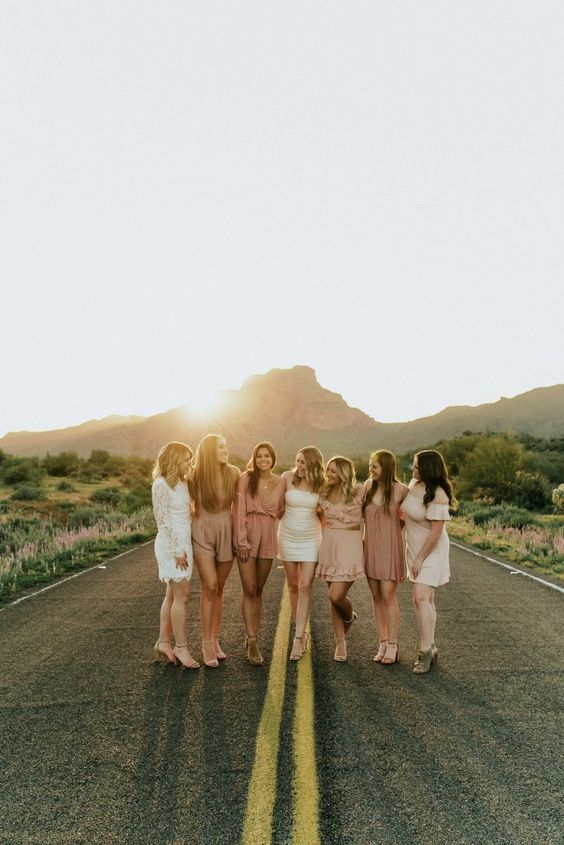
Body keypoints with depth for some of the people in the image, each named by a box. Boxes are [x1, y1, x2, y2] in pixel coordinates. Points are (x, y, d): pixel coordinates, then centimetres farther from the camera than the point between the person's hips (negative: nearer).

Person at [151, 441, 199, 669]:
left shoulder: (182, 482, 11)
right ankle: (181, 647, 8)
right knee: (181, 596, -2)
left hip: (184, 543, 8)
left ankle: (163, 643, 22)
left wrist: (184, 548, 10)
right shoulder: (161, 484, -13)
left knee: (173, 595, 13)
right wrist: (177, 550, -15)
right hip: (171, 544, -8)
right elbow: (163, 521, -14)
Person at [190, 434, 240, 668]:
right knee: (210, 587, -10)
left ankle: (215, 640, 20)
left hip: (226, 532, 3)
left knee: (219, 588, 9)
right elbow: (191, 504, 6)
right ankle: (206, 643, 1)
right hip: (203, 532, -3)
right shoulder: (196, 476, -9)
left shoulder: (233, 473, -4)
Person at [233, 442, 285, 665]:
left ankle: (253, 637, 21)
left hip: (268, 537, 3)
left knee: (258, 590, 10)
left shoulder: (280, 483, 5)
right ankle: (252, 642, 1)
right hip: (247, 535, -3)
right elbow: (239, 510, -7)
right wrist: (241, 541, -11)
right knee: (249, 590, -4)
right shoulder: (245, 479, -4)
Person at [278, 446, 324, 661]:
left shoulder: (321, 484, -6)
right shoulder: (288, 477, -7)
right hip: (288, 536, 1)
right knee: (293, 586, 10)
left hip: (310, 539, -1)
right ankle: (301, 630, 26)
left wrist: (326, 536, 3)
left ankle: (298, 638, -2)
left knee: (305, 587, -8)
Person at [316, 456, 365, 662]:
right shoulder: (325, 493, 6)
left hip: (349, 547, -4)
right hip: (328, 546, 4)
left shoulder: (359, 492, -6)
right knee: (335, 597, 9)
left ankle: (350, 617, 22)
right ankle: (340, 643, 22)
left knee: (336, 596, -12)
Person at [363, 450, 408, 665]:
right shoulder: (368, 485, 2)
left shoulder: (400, 489, -10)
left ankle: (392, 645, 10)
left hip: (390, 547, -4)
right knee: (376, 597, 10)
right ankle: (382, 642, 21)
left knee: (388, 596, -4)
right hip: (370, 546, 4)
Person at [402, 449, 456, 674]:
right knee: (425, 599, 14)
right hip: (414, 548, 8)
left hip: (431, 550, -8)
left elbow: (436, 532, -22)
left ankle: (425, 651, -6)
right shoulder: (414, 483, -1)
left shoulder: (437, 496, -24)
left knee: (421, 598, -15)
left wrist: (420, 558, -18)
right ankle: (430, 647, 25)